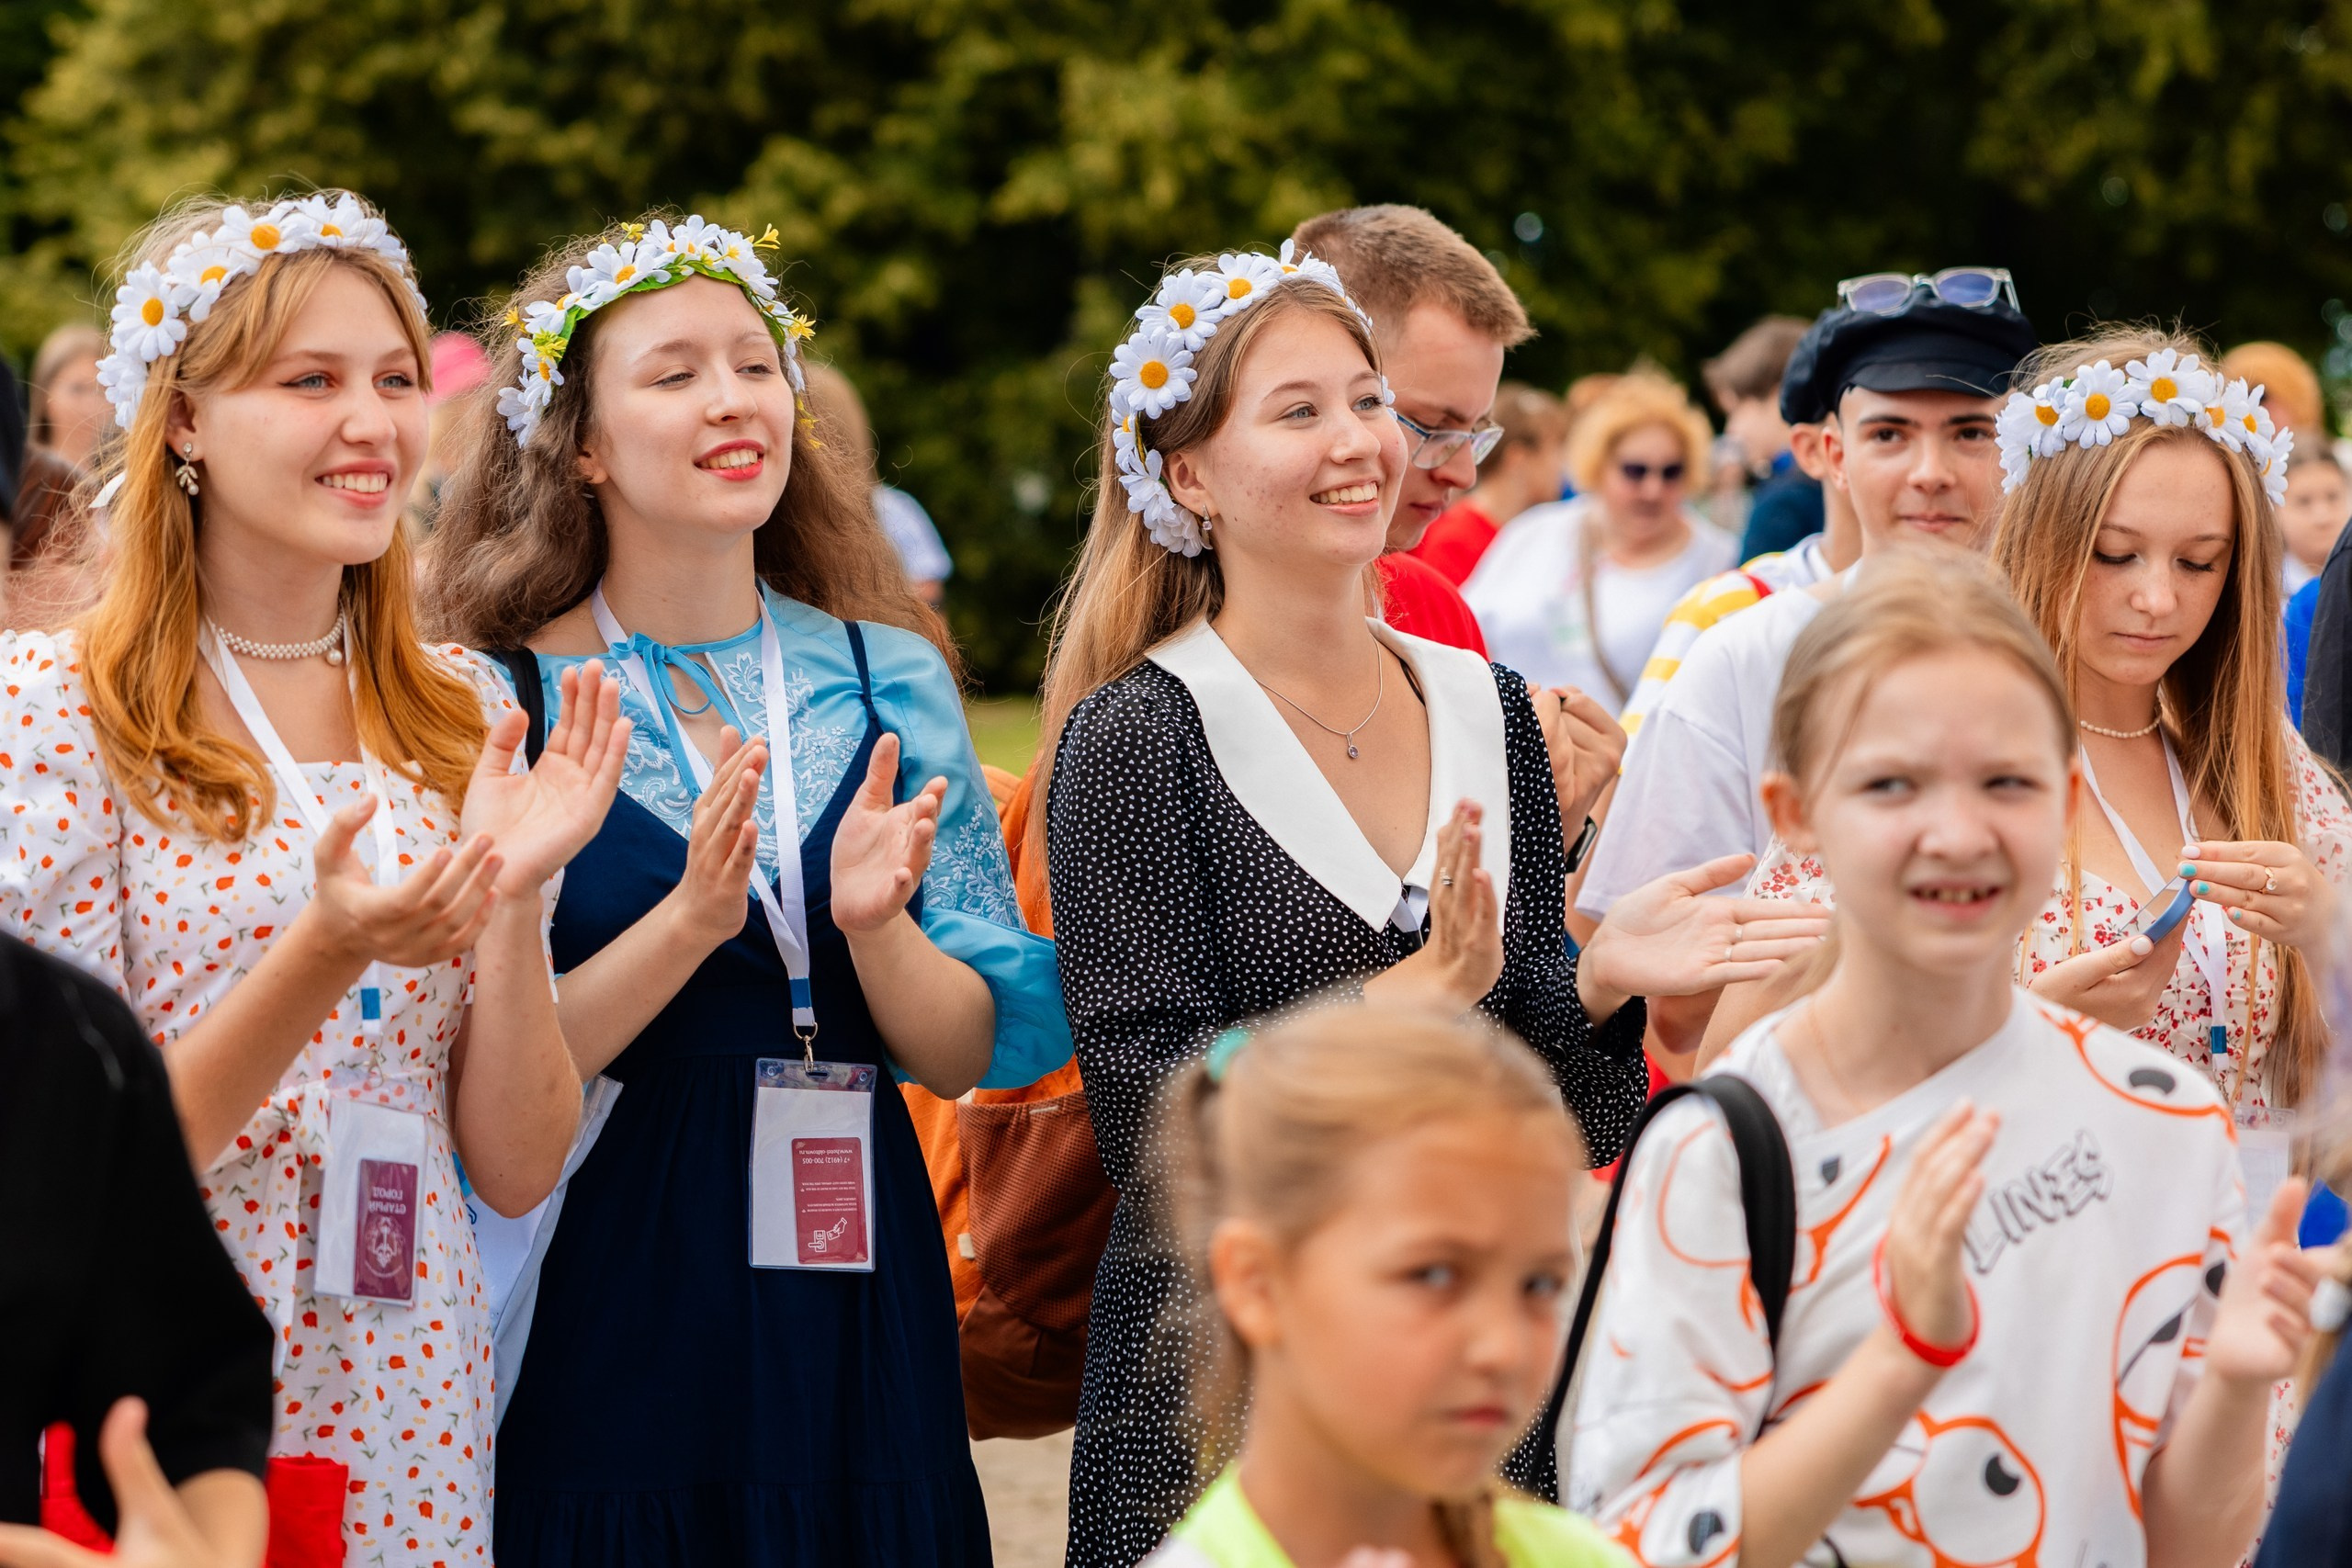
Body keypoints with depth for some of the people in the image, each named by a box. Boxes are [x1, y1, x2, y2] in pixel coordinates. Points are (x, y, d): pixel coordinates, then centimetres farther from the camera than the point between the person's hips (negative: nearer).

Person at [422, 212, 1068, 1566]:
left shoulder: (890, 680, 6)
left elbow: (975, 1052, 3)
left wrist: (874, 923, -15)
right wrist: (689, 920, -22)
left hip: (859, 1324, 3)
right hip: (606, 1326, -3)